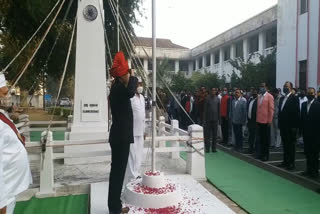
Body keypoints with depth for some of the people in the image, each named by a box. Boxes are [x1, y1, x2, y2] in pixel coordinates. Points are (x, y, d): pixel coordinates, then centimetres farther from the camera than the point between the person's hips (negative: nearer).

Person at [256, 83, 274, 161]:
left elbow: (271, 109, -8)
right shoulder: (259, 97, 12)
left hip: (266, 121, -5)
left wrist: (269, 121, -10)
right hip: (259, 121, 5)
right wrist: (257, 119, 9)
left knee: (266, 139, 4)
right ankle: (261, 154, 21)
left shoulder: (269, 96, -6)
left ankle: (266, 155, 13)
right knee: (260, 138, 11)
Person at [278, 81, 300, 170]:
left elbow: (296, 113, -13)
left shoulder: (294, 98, -9)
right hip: (283, 126, 7)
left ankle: (291, 163, 10)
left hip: (290, 126, -7)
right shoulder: (282, 99, 13)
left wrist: (295, 126, -16)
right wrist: (279, 123, 10)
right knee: (285, 145, 13)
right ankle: (285, 161, 22)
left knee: (291, 145, 2)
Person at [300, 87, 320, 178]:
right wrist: (302, 129, 5)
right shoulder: (304, 104, 10)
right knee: (307, 152, 11)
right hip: (306, 132, 5)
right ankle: (309, 169, 20)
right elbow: (302, 117, 10)